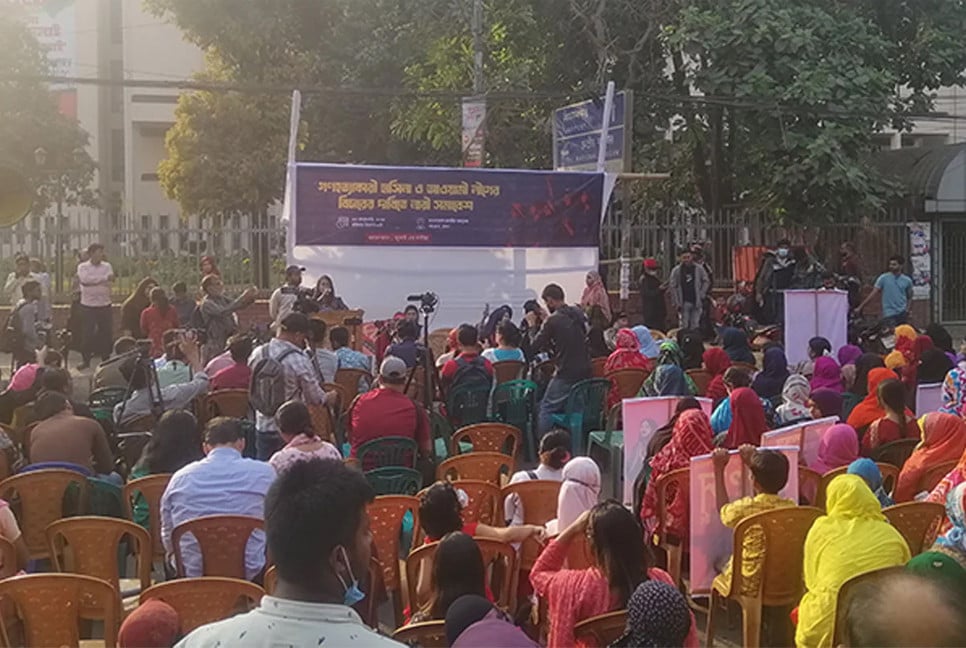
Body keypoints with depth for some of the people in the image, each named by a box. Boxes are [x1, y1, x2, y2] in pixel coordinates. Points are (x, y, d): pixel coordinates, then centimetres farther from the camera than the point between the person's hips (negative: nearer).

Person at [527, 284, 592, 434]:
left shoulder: (553, 320, -14)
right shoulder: (579, 314, 7)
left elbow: (535, 346, -6)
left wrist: (532, 325, 9)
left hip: (566, 375, -7)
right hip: (585, 372, 7)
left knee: (546, 410, 1)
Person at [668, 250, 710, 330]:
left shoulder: (699, 268, 2)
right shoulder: (676, 270, -1)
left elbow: (706, 281, 10)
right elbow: (672, 286, 0)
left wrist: (701, 295, 0)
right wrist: (677, 303, -5)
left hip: (696, 302, 1)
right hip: (684, 302, -1)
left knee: (695, 325, 4)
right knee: (684, 325, -2)